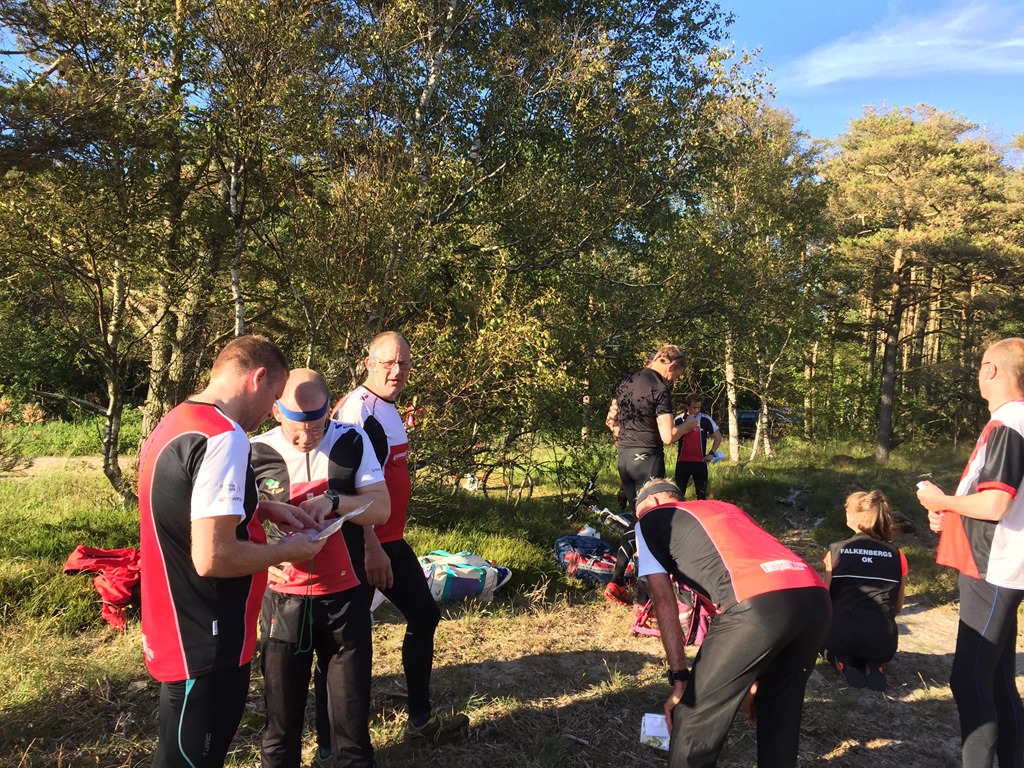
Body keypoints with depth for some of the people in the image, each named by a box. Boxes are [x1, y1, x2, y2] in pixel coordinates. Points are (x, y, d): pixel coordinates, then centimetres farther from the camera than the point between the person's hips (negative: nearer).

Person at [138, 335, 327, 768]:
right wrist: (286, 551, -13)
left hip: (182, 634, 10)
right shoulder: (223, 436, -25)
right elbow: (213, 557, -29)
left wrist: (264, 510, 13)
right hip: (205, 646, -10)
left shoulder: (179, 422, 7)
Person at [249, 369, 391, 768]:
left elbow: (381, 509, -8)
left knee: (352, 712, 11)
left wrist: (333, 500, -25)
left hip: (346, 596, 0)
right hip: (284, 599, 0)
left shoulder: (352, 442, -5)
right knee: (282, 713, 16)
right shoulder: (257, 454, -8)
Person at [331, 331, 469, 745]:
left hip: (390, 538, 10)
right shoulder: (356, 409, -18)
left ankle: (421, 718, 28)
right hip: (362, 544, -10)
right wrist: (370, 548, -25)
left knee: (424, 615, 15)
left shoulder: (389, 408, 12)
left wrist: (387, 542, 21)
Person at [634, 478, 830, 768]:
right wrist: (752, 679, 36)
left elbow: (664, 603, 9)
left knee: (695, 719, 9)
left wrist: (679, 679, 10)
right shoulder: (727, 508, 37)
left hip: (760, 605, -7)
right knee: (780, 712, 27)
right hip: (815, 597, 7)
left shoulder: (651, 520, 20)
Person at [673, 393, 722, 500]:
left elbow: (718, 436, 5)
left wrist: (711, 453, -3)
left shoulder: (705, 419, -4)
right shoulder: (679, 419, -2)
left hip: (700, 462, 0)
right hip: (682, 461, 0)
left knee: (702, 493, 6)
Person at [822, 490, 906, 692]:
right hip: (883, 643, 2)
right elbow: (897, 607, 14)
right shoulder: (897, 555, 5)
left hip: (841, 639, -2)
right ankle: (873, 666, 6)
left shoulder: (835, 551, 0)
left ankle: (843, 662, 4)